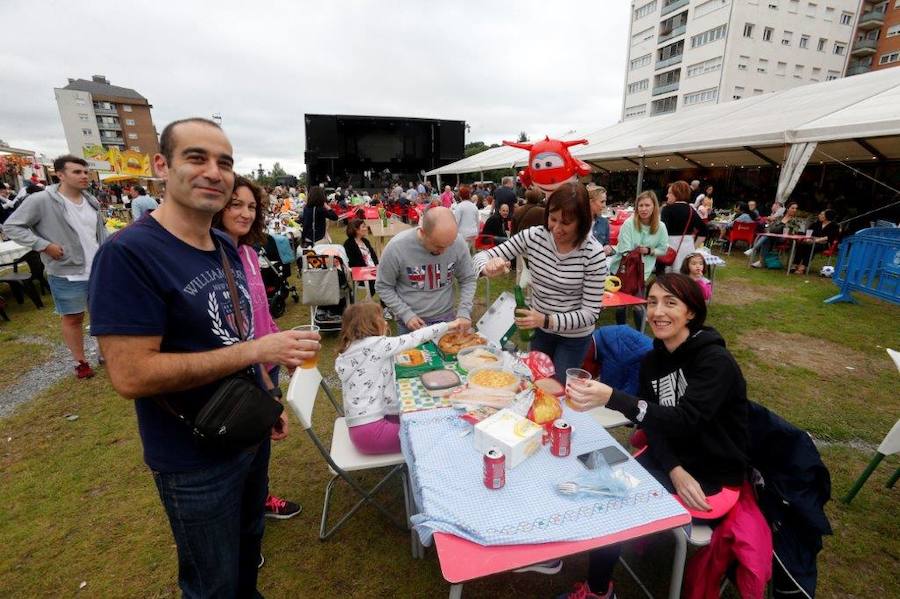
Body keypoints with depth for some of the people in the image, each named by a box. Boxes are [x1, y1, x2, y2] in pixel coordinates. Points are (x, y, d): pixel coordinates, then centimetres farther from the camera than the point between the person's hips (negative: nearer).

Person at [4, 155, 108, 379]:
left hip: (99, 271, 5)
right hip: (67, 274, -5)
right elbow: (11, 226, -8)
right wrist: (44, 245, -18)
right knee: (73, 318, 8)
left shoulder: (92, 201, 6)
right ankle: (80, 362, 21)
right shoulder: (41, 200, -12)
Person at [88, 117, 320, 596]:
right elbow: (130, 374, -26)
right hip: (195, 458, -7)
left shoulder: (227, 248, 1)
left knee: (250, 539, 30)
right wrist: (257, 350, -29)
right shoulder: (128, 254, -22)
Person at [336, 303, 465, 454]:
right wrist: (449, 325, -1)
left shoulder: (346, 353, 10)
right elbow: (414, 339, -9)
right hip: (371, 432, -9)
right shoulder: (375, 344, -14)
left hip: (359, 430, 9)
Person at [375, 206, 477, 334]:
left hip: (446, 318, 2)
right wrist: (406, 314, -15)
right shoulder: (396, 247, -22)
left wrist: (464, 312, -12)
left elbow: (468, 279, -2)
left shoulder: (459, 243, -16)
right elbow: (383, 287, -9)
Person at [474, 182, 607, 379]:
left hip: (574, 336, -3)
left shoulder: (593, 253, -23)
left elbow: (590, 313, -21)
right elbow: (483, 256, -12)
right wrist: (489, 267, -36)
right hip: (539, 329, 4)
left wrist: (546, 319, -35)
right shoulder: (533, 236, -15)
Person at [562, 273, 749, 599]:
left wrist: (611, 397, -48)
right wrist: (674, 470, -21)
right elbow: (653, 425, -2)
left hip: (713, 473, -5)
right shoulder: (652, 361, -1)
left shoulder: (715, 361, -21)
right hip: (671, 458, 6)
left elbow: (685, 420, -35)